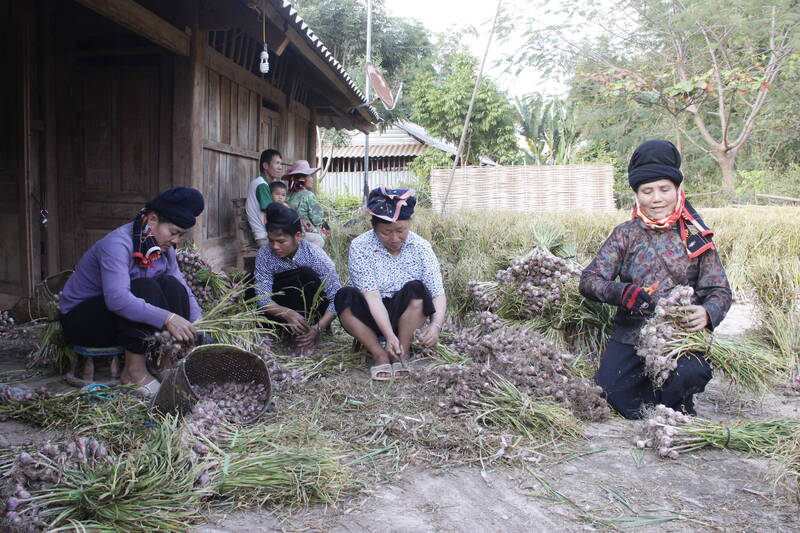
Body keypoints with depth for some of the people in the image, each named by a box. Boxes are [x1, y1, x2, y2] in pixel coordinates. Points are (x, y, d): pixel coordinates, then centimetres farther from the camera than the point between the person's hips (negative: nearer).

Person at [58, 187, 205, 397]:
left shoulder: (163, 248, -2)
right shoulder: (117, 244, -27)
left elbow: (183, 291, -5)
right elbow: (117, 299, -41)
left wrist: (198, 327, -20)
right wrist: (167, 318, -46)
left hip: (123, 321, 7)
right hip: (82, 320, -7)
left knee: (171, 285, -17)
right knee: (144, 288, -31)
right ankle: (134, 371, -24)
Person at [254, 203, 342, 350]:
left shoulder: (316, 255, -21)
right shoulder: (264, 254, -14)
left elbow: (336, 298, -23)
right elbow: (263, 298, -21)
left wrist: (318, 328, -38)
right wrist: (288, 314, -41)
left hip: (313, 311, -3)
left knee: (305, 274, -30)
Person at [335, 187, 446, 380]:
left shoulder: (421, 247, -10)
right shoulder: (360, 247, -16)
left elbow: (438, 293, -15)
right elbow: (372, 296, -23)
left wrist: (436, 324, -34)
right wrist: (389, 335, -34)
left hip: (407, 316, 1)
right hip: (371, 318, 0)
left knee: (415, 289, -29)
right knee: (345, 296, -29)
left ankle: (401, 355, -19)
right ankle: (379, 355, -20)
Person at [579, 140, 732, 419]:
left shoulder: (696, 236, 3)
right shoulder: (625, 234, 3)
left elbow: (719, 290, 0)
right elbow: (589, 280, -5)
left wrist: (707, 312, -25)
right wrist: (621, 292, -27)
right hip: (631, 335, 1)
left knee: (688, 375, -30)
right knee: (609, 387, -20)